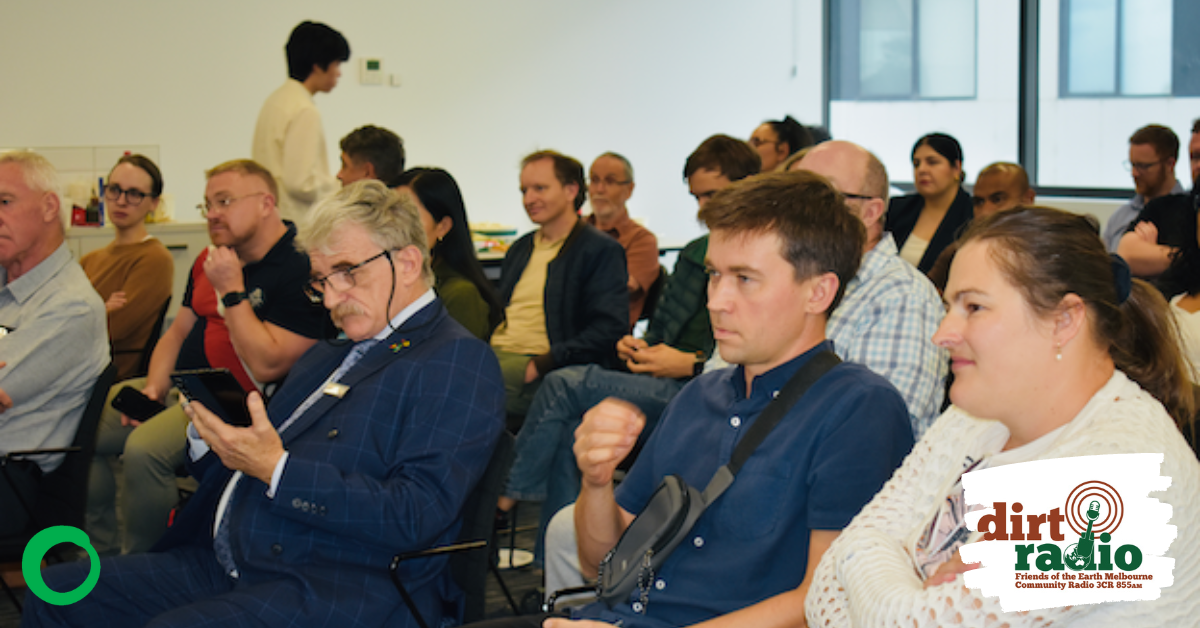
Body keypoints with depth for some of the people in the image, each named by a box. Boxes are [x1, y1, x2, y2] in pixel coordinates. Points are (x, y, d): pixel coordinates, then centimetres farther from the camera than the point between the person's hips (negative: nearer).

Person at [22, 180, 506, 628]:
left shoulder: (458, 361, -4)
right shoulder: (328, 356, 25)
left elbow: (416, 517, -16)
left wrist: (278, 469, -18)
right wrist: (210, 438, 4)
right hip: (225, 565, 9)